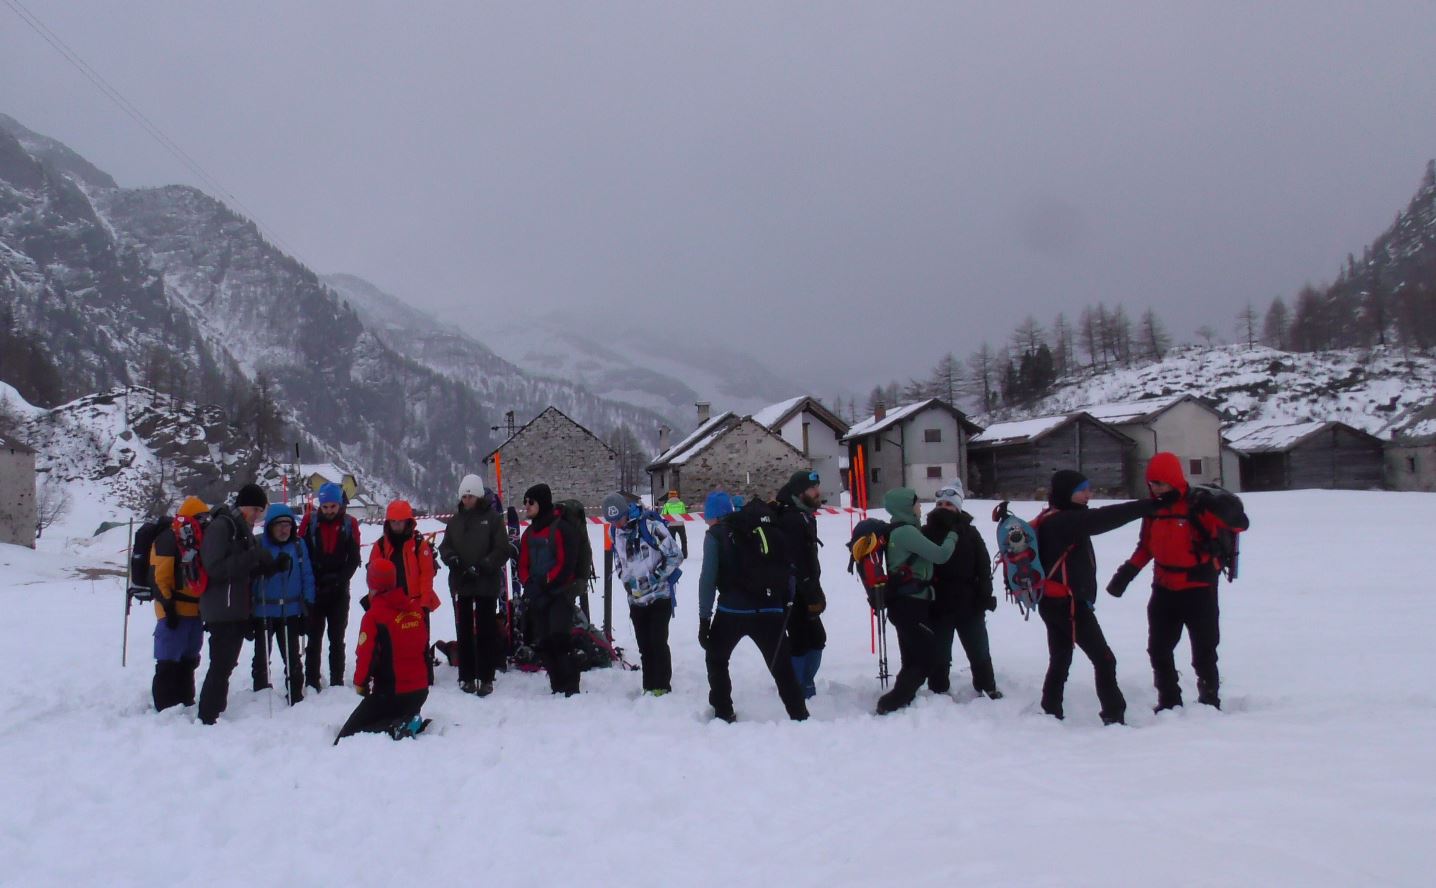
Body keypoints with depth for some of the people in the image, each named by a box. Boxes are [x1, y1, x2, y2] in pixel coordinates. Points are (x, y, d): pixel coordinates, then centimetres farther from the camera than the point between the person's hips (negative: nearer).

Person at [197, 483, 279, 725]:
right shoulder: (220, 526, -12)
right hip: (222, 611, -9)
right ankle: (207, 718, -2)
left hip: (238, 610, 9)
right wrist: (253, 557, -24)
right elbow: (214, 569, -21)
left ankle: (214, 713, 22)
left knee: (226, 664, 14)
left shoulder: (244, 530, 16)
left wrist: (265, 566, 1)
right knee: (221, 665, -8)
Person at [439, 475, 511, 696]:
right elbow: (445, 546, 13)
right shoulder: (456, 519, 10)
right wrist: (451, 558, -9)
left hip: (487, 584, -4)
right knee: (464, 631, 9)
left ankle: (485, 678, 4)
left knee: (486, 632, 0)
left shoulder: (493, 518, -3)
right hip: (460, 584, 4)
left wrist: (482, 566, -17)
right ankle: (466, 677, 16)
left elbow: (502, 551, -6)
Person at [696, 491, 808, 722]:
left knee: (716, 660, 21)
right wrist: (786, 603, 16)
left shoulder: (715, 535, 3)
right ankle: (799, 716, 5)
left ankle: (723, 713, 20)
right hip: (769, 610, 3)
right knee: (783, 667, 9)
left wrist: (704, 619, -3)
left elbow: (708, 579, -5)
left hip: (732, 611, -3)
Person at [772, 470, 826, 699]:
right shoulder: (793, 520, -19)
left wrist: (815, 592, 16)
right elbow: (797, 563, -24)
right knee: (801, 643, -6)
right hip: (795, 592, -10)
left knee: (816, 639, 15)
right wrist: (813, 595, -21)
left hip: (803, 591, 10)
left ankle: (806, 688, 24)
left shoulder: (804, 516, 15)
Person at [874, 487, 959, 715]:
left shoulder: (899, 531, 15)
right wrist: (952, 535, 1)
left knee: (914, 660, 13)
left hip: (905, 604, 10)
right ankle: (891, 704, -10)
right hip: (911, 605, -10)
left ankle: (901, 701, 14)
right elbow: (940, 555, -17)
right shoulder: (906, 531, -16)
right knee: (927, 659, -7)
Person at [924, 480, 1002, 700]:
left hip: (968, 602, 1)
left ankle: (987, 687, 29)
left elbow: (984, 565, 2)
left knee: (979, 649, 13)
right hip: (938, 604, -1)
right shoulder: (926, 532, -2)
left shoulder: (969, 532, 2)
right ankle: (938, 690, 21)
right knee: (939, 652, 8)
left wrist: (985, 595, -6)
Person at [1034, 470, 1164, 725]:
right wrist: (1147, 506, -30)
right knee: (1104, 660, -5)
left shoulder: (1051, 521, 13)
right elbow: (1101, 519, -28)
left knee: (1060, 662, 16)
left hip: (1053, 603, 10)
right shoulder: (1062, 521, -19)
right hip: (1069, 603, -10)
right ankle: (1114, 718, -2)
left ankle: (1050, 714, 21)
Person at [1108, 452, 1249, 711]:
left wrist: (1229, 511, -39)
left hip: (1199, 590, -6)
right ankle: (1168, 703, 25)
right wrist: (1127, 572, 8)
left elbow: (1239, 524, -19)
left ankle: (1210, 703, 21)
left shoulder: (1199, 504, -15)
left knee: (1204, 652, 5)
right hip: (1164, 590, 6)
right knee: (1159, 650, 11)